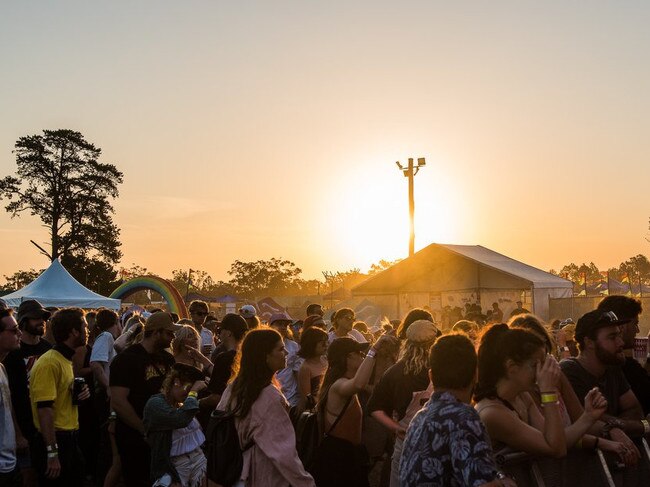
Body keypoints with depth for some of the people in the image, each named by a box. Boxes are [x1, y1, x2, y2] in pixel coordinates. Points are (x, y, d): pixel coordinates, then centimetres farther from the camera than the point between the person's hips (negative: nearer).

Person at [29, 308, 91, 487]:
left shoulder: (66, 360, 13)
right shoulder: (49, 363, -17)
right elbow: (44, 410, -23)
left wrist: (78, 394, 3)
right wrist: (52, 453, -26)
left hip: (69, 439, 9)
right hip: (54, 440, -9)